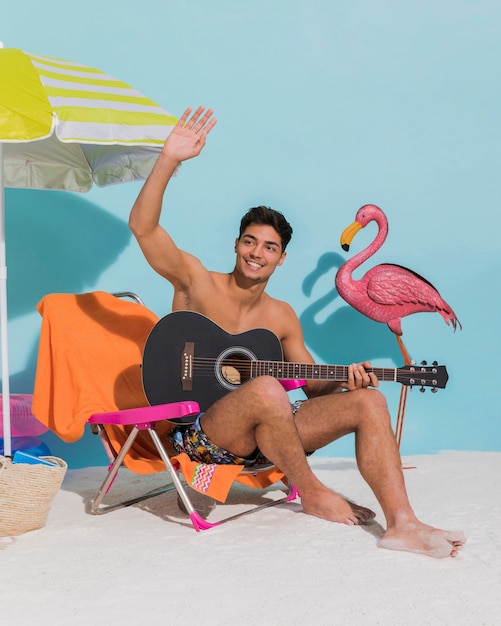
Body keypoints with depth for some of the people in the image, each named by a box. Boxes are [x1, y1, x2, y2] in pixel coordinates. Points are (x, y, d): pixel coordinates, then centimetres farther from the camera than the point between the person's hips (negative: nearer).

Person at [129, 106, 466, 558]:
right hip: (198, 431, -5)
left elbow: (313, 385, 14)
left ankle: (402, 525, -21)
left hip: (262, 433, 5)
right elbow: (143, 226, -15)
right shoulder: (195, 280, -1)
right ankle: (312, 493, -16)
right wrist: (170, 159, -25)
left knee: (368, 402, -11)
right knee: (266, 388, -39)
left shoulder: (282, 317, 12)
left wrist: (343, 378, -9)